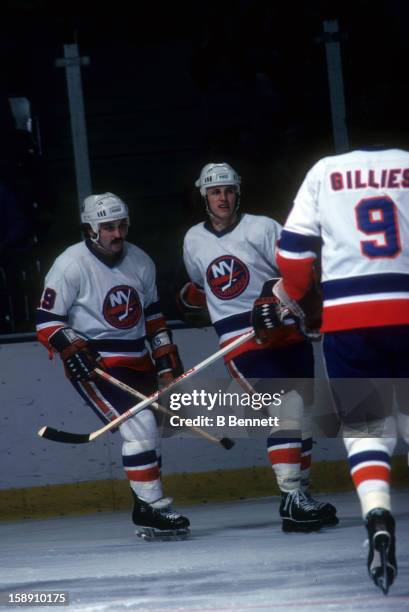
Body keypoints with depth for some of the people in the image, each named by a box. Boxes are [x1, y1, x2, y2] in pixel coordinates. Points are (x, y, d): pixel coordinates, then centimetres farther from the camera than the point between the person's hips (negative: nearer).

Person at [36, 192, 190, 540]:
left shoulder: (141, 262, 6)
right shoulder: (72, 264, -13)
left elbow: (153, 314, 18)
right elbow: (47, 321, -11)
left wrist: (167, 357, 14)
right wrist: (70, 348, -25)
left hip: (136, 361, 7)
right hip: (93, 364, -7)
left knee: (151, 433, 12)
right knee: (139, 424, -21)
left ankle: (147, 512, 25)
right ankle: (154, 509, -16)